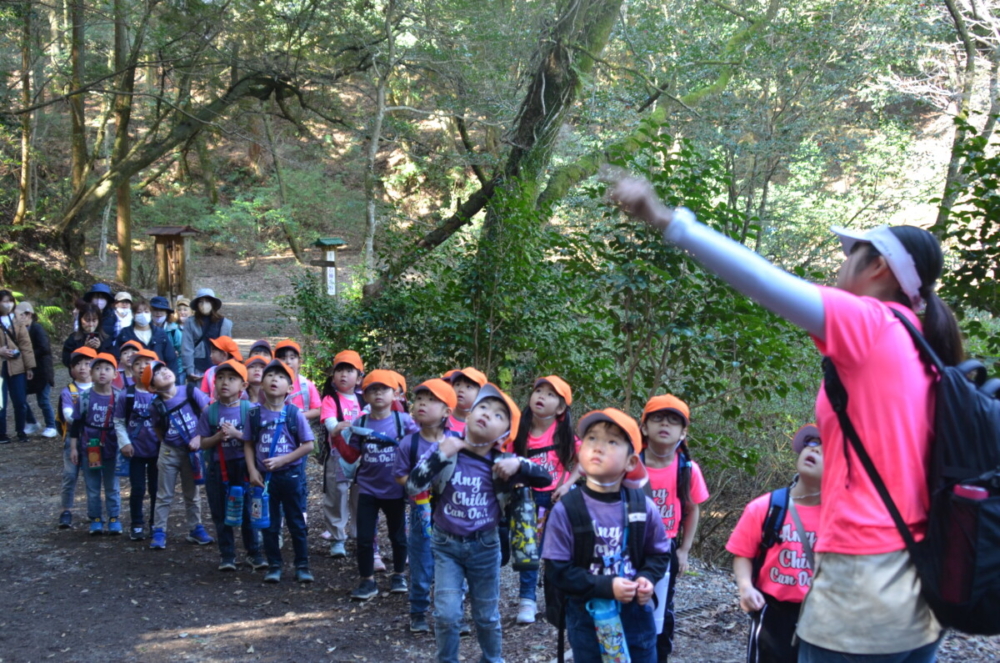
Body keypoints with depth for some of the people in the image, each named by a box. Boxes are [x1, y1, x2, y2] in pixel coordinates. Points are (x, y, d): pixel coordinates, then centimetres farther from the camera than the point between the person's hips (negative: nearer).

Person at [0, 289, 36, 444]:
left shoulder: (18, 323, 7)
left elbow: (26, 345, 5)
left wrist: (29, 366, 0)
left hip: (17, 367, 2)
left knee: (20, 402, 4)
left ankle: (20, 431, 20)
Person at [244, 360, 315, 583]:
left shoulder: (294, 414, -8)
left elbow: (308, 445, -8)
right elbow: (248, 444, 3)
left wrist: (281, 460, -15)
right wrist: (252, 471, -8)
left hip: (290, 474, -2)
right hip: (265, 476, 2)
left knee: (297, 523, 7)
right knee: (269, 524, 9)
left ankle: (302, 565, 17)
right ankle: (274, 566, 21)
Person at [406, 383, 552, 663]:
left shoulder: (502, 463, -7)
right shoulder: (446, 454, -10)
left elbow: (545, 479, -7)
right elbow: (413, 487, -18)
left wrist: (519, 465, -24)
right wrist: (440, 455, -26)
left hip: (485, 547, 1)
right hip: (446, 545, -1)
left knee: (487, 615, 15)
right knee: (447, 614, -7)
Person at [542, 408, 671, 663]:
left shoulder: (643, 507, -6)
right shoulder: (566, 509, -14)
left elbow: (659, 554, 7)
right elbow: (557, 571, -14)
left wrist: (647, 578, -14)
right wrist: (605, 586, -23)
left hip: (636, 613, 2)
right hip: (587, 616, -2)